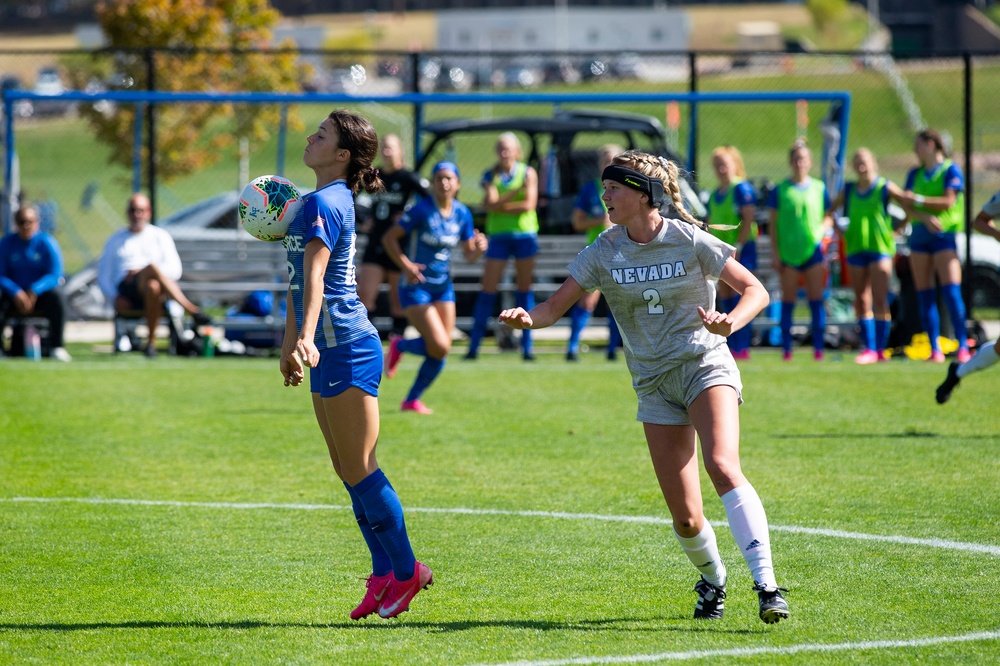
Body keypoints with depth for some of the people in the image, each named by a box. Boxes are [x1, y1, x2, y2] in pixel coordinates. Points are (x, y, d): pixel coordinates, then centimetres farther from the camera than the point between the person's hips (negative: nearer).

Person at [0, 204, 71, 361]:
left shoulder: (47, 243, -4)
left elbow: (55, 275, -10)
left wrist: (35, 291, -26)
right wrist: (16, 293, -23)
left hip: (41, 295, -1)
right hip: (14, 294, 1)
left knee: (55, 296, -32)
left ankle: (57, 348, -32)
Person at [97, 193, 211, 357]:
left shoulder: (161, 236, 21)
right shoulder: (116, 240, 25)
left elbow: (175, 270, 7)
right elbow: (103, 276, 18)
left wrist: (141, 271, -8)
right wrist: (115, 298, -3)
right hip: (126, 291, -1)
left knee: (153, 286, -42)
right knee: (152, 267, -37)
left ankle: (151, 342, -43)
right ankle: (193, 312, -48)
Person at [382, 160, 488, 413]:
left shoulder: (462, 213, 2)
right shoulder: (422, 210, -14)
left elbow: (469, 255, 7)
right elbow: (389, 238, -11)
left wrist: (479, 249, -16)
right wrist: (406, 265, -23)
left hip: (443, 287, 6)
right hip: (416, 287, -6)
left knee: (441, 352, 1)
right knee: (439, 347, -16)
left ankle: (412, 401, 18)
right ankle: (399, 346, 13)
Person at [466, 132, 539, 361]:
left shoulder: (528, 173, 1)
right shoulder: (491, 175, 5)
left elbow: (529, 204, -9)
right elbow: (489, 203, -10)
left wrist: (500, 205, -9)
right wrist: (514, 192, -19)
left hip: (525, 235, -1)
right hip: (498, 236, 1)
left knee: (524, 288, 2)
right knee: (488, 289, -3)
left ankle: (527, 346, 6)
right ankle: (474, 345, 0)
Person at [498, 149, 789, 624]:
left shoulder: (690, 242, -7)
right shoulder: (603, 253, 1)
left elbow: (755, 290, -3)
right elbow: (555, 307, 0)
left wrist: (731, 322, -25)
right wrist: (526, 318, -23)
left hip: (705, 366, -3)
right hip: (654, 384, 3)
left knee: (722, 466, -30)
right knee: (685, 518, -3)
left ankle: (766, 585, -33)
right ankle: (712, 579, 30)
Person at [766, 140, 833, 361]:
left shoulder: (819, 188, 8)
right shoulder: (780, 190, 4)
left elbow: (828, 217, 14)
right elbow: (773, 222, 4)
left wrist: (821, 229, -9)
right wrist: (775, 252, -2)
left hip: (813, 249, 1)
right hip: (788, 250, -1)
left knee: (816, 300, -3)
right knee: (788, 301, 1)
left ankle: (818, 347, 0)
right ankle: (786, 348, 5)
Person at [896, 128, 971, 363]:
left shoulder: (951, 170, -1)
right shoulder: (915, 174, 15)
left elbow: (948, 201, -11)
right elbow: (907, 206, 6)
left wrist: (918, 200, -8)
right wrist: (925, 217, -13)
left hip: (944, 236, -6)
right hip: (919, 236, 6)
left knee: (951, 291, -15)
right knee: (924, 295, 1)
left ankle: (963, 346, -15)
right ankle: (935, 349, 4)